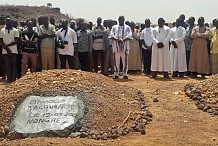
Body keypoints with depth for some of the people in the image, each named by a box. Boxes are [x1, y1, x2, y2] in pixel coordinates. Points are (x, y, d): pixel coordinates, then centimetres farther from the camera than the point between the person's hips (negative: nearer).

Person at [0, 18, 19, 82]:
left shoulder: (15, 30, 1)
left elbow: (16, 41, -7)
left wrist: (7, 45, -14)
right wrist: (7, 48, -10)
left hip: (13, 51, -1)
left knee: (14, 65, 1)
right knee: (7, 65, 3)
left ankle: (13, 79, 6)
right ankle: (8, 78, 6)